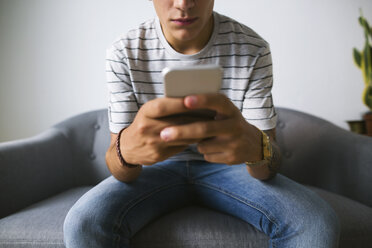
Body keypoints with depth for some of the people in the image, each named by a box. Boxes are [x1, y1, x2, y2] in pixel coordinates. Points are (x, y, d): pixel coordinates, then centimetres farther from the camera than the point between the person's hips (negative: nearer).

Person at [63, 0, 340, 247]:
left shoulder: (252, 49, -14)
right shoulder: (124, 53, -14)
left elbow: (271, 163, -16)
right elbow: (120, 170, -16)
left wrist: (256, 146, -42)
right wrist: (126, 148, -42)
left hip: (226, 166, 1)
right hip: (158, 167, 1)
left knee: (317, 222, -23)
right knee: (83, 223, -27)